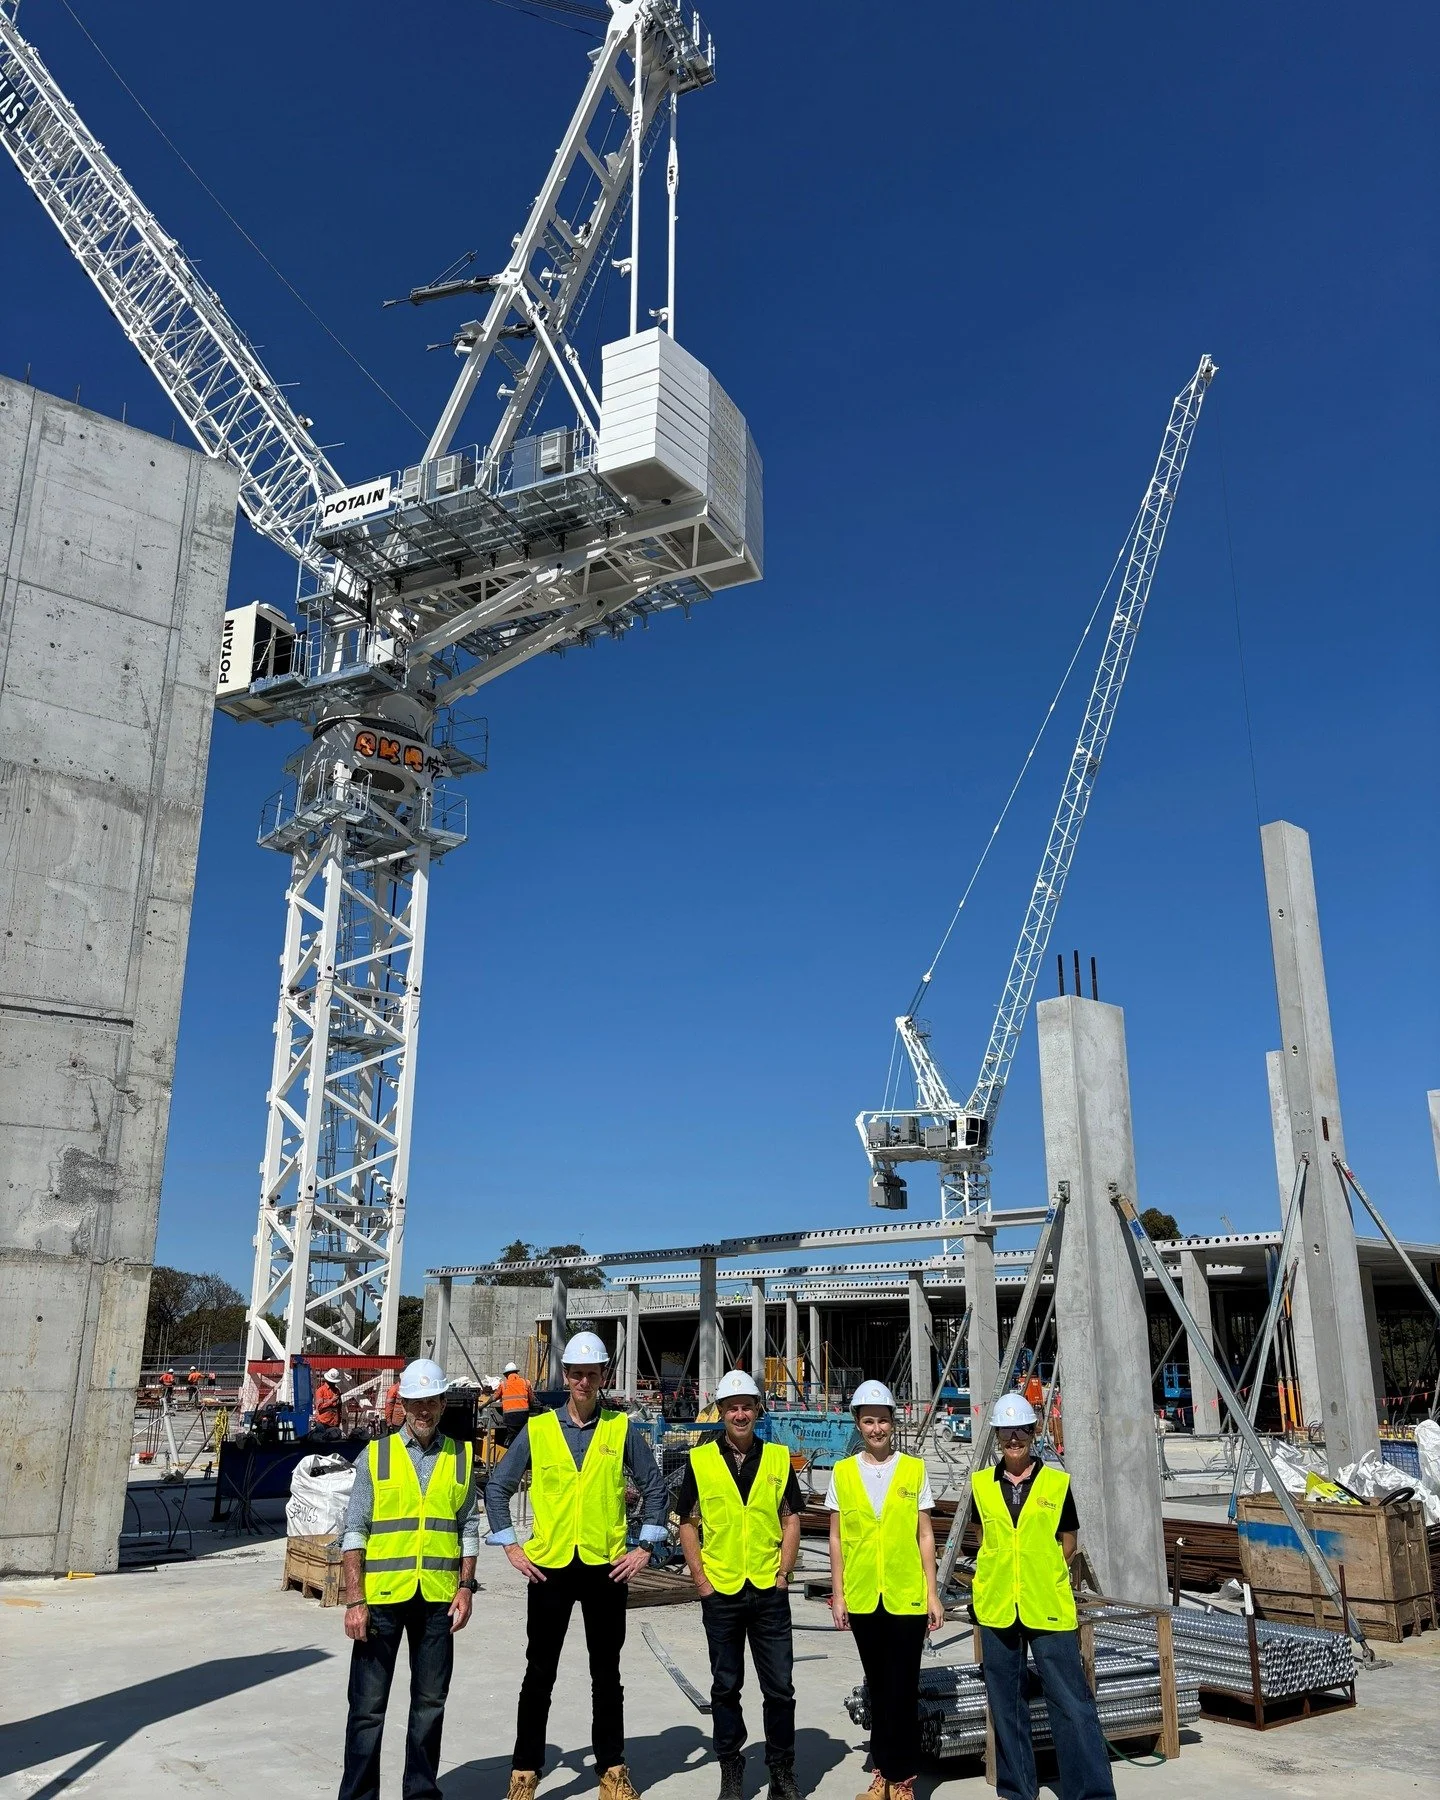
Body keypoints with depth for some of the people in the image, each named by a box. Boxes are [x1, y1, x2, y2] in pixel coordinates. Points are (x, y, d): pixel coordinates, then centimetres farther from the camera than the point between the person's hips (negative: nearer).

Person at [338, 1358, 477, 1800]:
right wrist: (354, 1600, -8)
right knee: (368, 1705, 3)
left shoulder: (461, 1458, 6)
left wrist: (465, 1588, 2)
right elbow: (354, 1531, -2)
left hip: (438, 1598, 2)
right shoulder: (375, 1456, -1)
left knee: (430, 1702, 11)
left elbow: (468, 1528, 10)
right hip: (382, 1596, -2)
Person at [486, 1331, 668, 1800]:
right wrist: (510, 1546, 0)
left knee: (606, 1673, 11)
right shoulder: (536, 1429, 0)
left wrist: (644, 1547, 0)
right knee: (540, 1673, 8)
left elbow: (654, 1487, 5)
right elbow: (497, 1486, 5)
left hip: (606, 1567, 0)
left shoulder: (623, 1430, 0)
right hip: (548, 1567, 0)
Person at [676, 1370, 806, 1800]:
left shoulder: (778, 1458, 2)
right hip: (720, 1592, 0)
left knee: (780, 1687, 5)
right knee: (725, 1687, 12)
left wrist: (783, 1573, -4)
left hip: (769, 1591, 0)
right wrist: (700, 1579, -4)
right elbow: (686, 1523, 2)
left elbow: (791, 1519, 5)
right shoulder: (699, 1460, -2)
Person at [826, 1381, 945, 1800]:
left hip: (907, 1597, -1)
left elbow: (924, 1536, 3)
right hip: (863, 1598, 2)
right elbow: (836, 1538, 5)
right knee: (878, 1688, 13)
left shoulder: (914, 1470, 0)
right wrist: (838, 1594, 1)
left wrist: (932, 1593, 0)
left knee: (903, 1690, 1)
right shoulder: (842, 1472, 2)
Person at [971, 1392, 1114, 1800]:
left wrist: (1043, 1576, 4)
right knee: (1006, 1703, 11)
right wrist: (999, 1579, 8)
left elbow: (1068, 1542, 8)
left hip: (1049, 1609, -2)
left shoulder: (1057, 1483, -1)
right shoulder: (982, 1485, 4)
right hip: (997, 1609, 3)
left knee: (1071, 1702, -4)